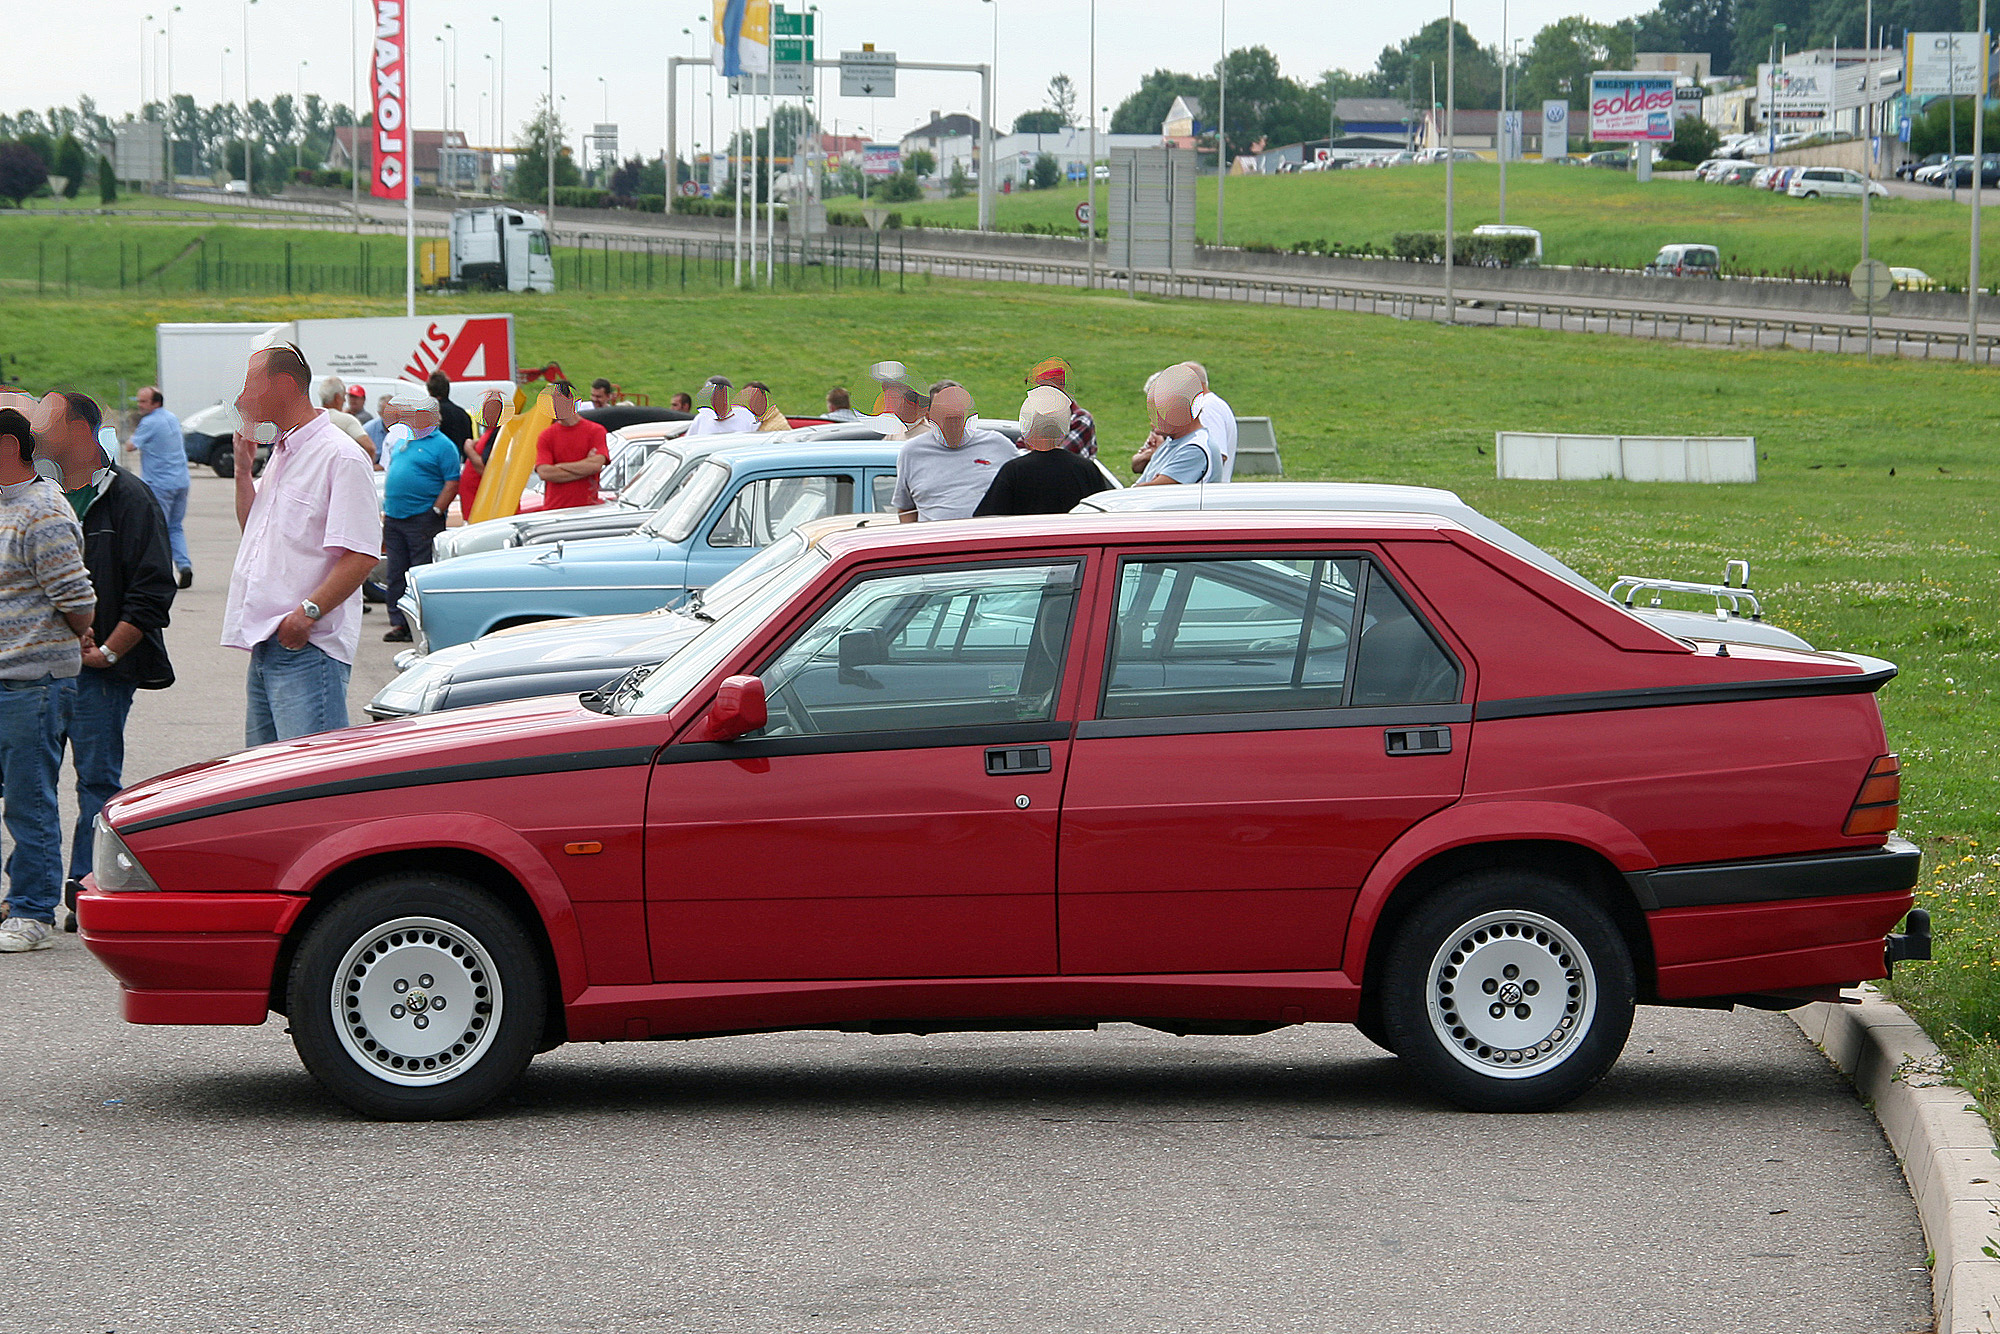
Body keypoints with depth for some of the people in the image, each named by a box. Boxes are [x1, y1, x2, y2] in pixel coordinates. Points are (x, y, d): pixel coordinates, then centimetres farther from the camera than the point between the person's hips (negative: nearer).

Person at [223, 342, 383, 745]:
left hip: (309, 647, -10)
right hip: (267, 644, 10)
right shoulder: (280, 456, 19)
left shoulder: (341, 458, -12)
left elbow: (361, 555, -18)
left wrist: (308, 612, -24)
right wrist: (243, 469, 16)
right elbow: (252, 529, 30)